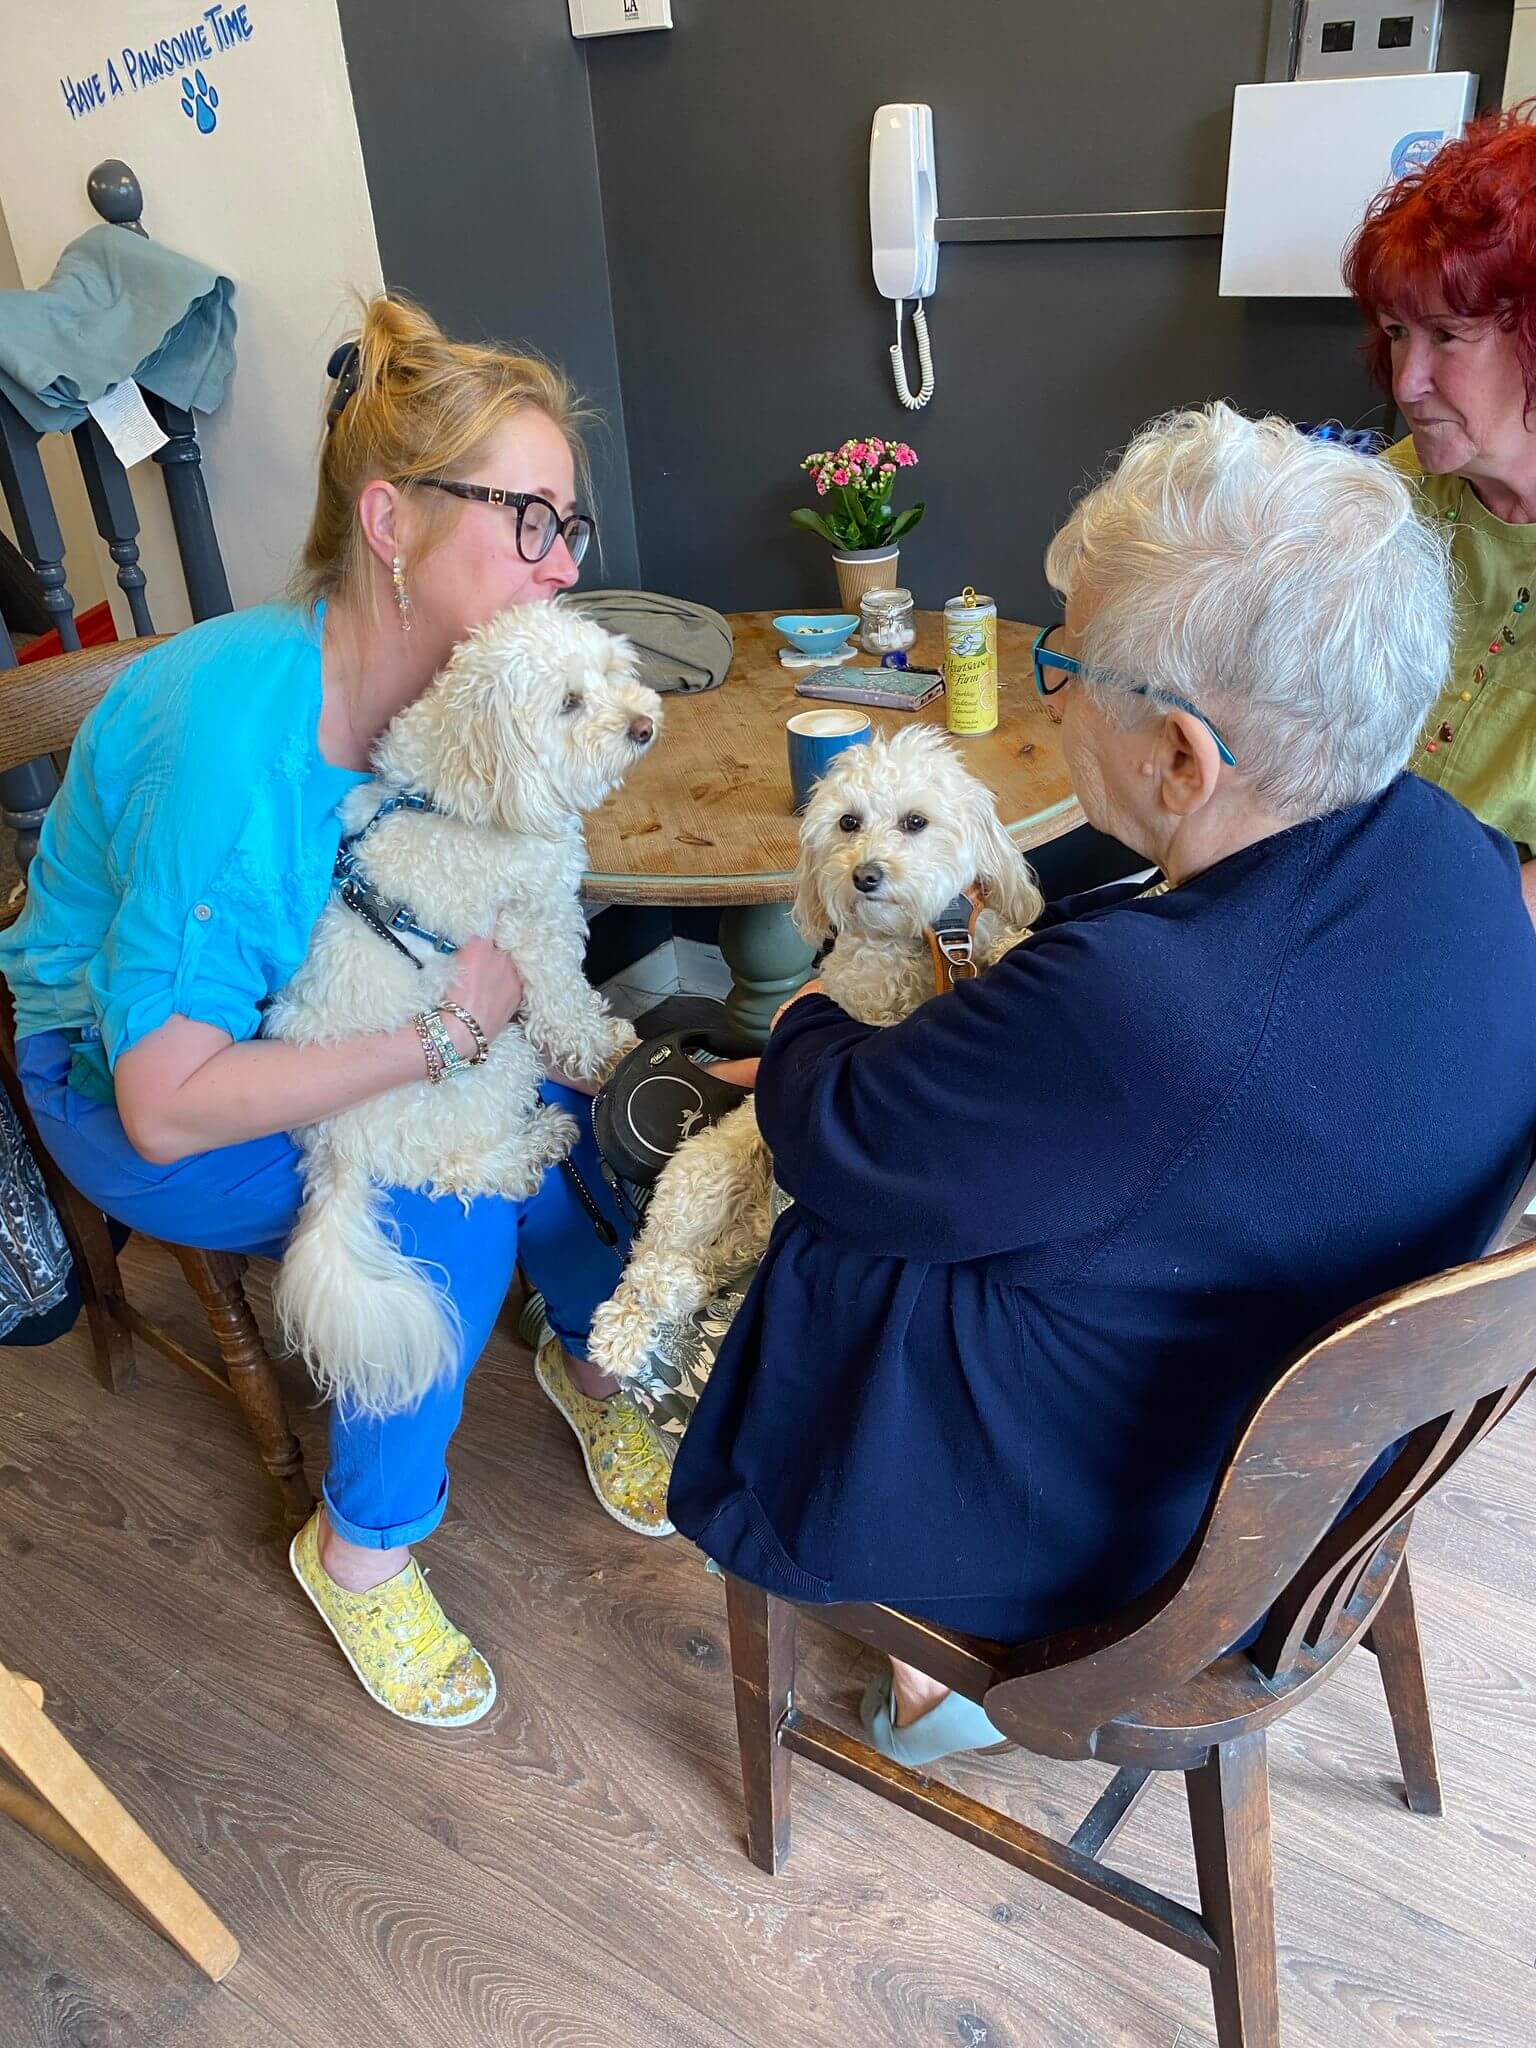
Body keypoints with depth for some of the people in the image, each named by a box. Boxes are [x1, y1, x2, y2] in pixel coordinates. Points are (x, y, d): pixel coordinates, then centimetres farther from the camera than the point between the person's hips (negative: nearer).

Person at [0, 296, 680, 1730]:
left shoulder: (447, 682, -12)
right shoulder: (230, 735, -34)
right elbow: (169, 1108, -32)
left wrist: (523, 996, -18)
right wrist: (443, 1027, -30)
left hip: (304, 1013, 6)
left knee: (561, 1086, -16)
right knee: (450, 1199, -26)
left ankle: (592, 1358, 13)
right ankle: (361, 1546, -1)